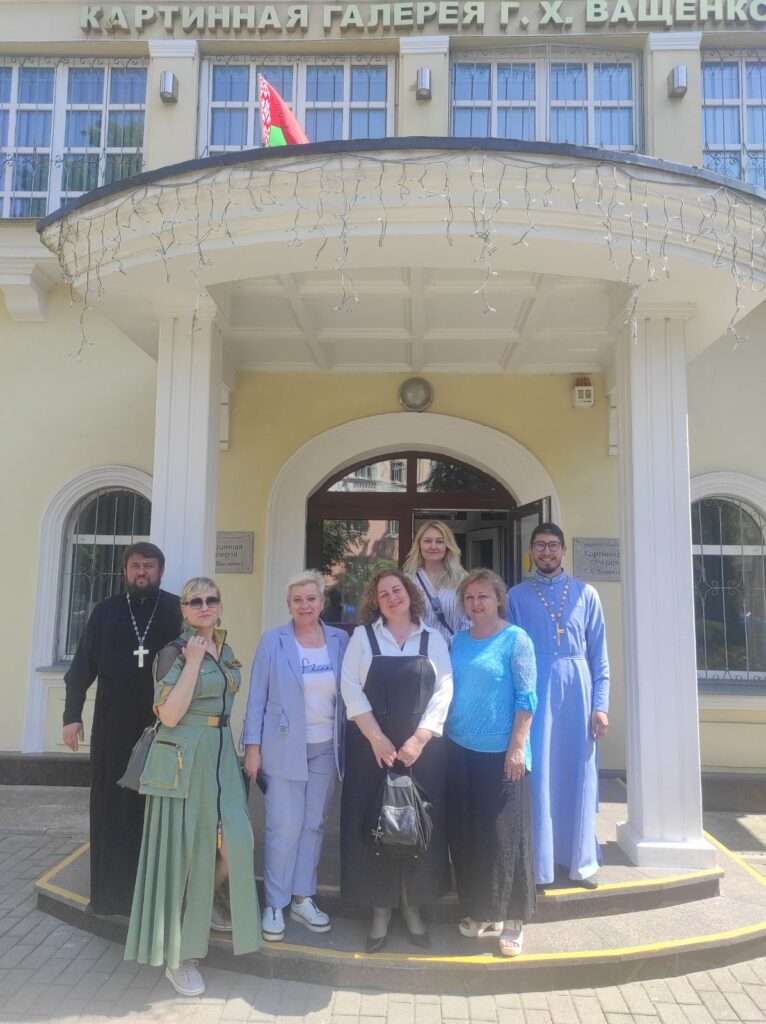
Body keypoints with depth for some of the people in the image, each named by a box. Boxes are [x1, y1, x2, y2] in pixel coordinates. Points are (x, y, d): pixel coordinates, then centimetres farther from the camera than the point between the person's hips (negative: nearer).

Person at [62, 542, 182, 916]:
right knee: (113, 807, 8)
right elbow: (82, 666, 6)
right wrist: (72, 715, 0)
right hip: (114, 726, 2)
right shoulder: (106, 611, 5)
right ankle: (111, 891, 21)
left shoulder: (177, 611, -1)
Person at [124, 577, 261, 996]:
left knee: (235, 840, 4)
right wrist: (193, 660, -21)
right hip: (184, 759, -6)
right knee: (183, 848, 2)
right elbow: (169, 715, -20)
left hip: (222, 754, 6)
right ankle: (177, 955, 17)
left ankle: (212, 904, 34)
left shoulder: (225, 650, 10)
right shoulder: (173, 652, -10)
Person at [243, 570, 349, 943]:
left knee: (313, 825, 12)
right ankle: (274, 905, 16)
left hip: (326, 749, 3)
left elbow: (348, 694, 5)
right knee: (284, 827, -1)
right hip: (283, 748, -3)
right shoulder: (272, 640, -5)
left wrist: (346, 747, 3)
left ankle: (303, 899, 26)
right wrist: (252, 746, -8)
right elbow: (257, 696, -4)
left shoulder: (341, 640, 1)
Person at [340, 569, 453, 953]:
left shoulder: (434, 639, 4)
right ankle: (380, 910, 20)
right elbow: (350, 688, -5)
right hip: (372, 747, -1)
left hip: (423, 748, 1)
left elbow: (444, 691, -2)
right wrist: (377, 738, -13)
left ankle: (412, 907, 25)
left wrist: (418, 739, -12)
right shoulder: (363, 636, 2)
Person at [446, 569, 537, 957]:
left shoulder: (515, 639, -7)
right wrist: (446, 736, 8)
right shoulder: (459, 640, 8)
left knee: (504, 834, 1)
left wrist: (517, 747, -14)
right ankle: (479, 911, 28)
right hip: (460, 749, 5)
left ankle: (512, 920, 17)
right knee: (465, 834, 11)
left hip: (501, 752, -5)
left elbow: (526, 697, -10)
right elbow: (450, 691, 13)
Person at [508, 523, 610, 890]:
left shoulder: (586, 594, 6)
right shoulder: (517, 596, 3)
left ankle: (580, 860, 25)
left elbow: (599, 654, 5)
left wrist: (601, 704, -1)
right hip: (534, 694, -1)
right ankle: (536, 862, 17)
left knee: (578, 774, 9)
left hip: (577, 691, 1)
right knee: (536, 775, 2)